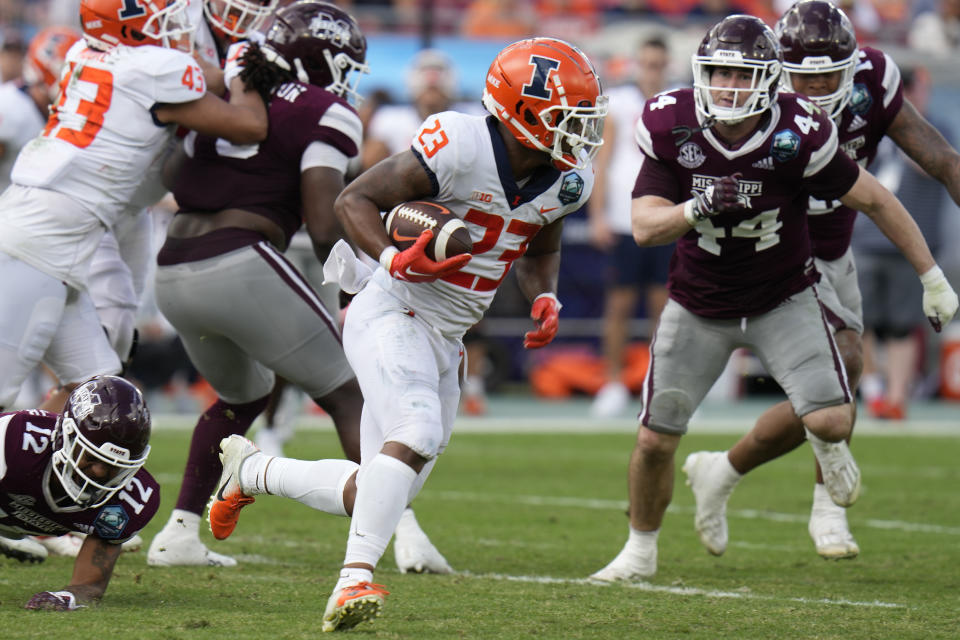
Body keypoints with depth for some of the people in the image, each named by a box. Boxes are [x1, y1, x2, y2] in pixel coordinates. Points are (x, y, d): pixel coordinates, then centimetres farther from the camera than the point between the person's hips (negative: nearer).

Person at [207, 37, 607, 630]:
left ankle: (250, 471, 32)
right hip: (390, 314, -8)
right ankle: (356, 577, -30)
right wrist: (396, 261, -31)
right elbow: (355, 200, -15)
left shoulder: (565, 180, 1)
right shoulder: (460, 147, -21)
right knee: (418, 432, -33)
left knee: (371, 499, 9)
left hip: (444, 340, 8)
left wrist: (545, 297, 0)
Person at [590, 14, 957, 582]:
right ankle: (641, 550, 27)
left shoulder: (797, 135, -22)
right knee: (655, 439, 1)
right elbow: (645, 226, -18)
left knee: (832, 420, -19)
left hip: (784, 300, -1)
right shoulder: (673, 129, -17)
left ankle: (825, 443, 21)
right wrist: (698, 208, -39)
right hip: (699, 306, 1)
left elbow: (875, 201, -10)